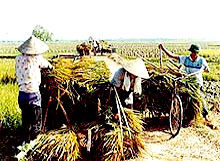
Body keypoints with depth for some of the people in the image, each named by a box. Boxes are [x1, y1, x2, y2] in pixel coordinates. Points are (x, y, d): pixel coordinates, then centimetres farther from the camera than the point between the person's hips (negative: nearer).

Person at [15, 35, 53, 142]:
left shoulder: (18, 59, -1)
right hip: (33, 95, -6)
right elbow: (46, 64, 5)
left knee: (25, 121, 20)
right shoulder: (36, 59, -13)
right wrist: (50, 66, 27)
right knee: (36, 124, 7)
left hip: (21, 94, 6)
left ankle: (26, 141, 30)